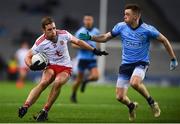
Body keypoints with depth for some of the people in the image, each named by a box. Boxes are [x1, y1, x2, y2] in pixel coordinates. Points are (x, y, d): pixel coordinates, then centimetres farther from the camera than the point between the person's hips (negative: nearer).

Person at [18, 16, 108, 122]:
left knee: (57, 83, -31)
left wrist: (94, 50, 10)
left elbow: (78, 42, 8)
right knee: (43, 83, -31)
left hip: (65, 68, 1)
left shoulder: (63, 34, -9)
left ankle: (45, 111, -23)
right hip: (51, 66, -1)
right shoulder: (40, 43, -12)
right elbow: (28, 57, -4)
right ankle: (25, 107, -38)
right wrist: (31, 66, -27)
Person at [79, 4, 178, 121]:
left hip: (141, 63, -4)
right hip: (126, 64, 4)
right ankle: (132, 106, 33)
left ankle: (151, 102, -11)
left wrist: (173, 59, -2)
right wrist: (90, 37, -6)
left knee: (134, 82, -36)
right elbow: (105, 37, 9)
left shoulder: (147, 29, -13)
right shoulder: (121, 26, -3)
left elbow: (164, 40, -2)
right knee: (120, 97, -3)